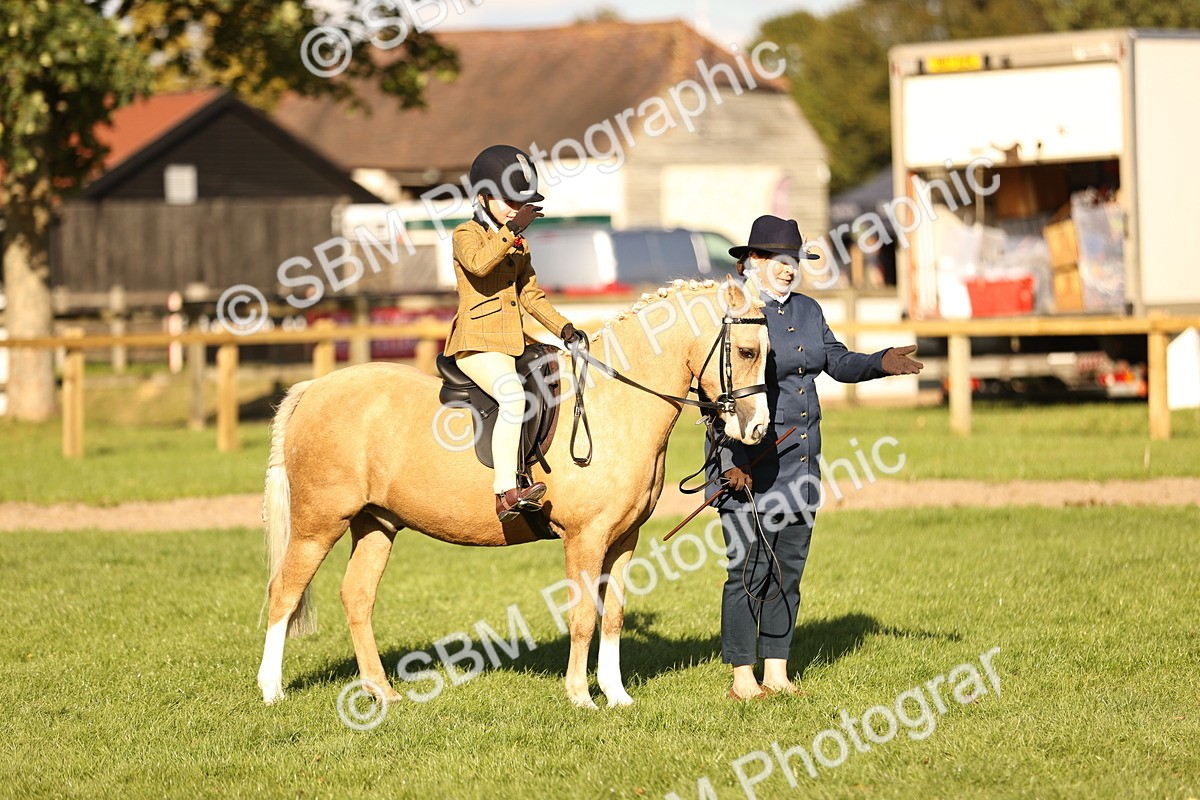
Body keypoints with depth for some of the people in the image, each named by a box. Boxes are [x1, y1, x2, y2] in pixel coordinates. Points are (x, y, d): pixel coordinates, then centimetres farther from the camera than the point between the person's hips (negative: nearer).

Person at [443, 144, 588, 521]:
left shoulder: (519, 245, 22)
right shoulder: (466, 235, 0)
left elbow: (531, 297, 21)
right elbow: (479, 262, -23)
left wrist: (564, 328, 7)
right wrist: (512, 228, -21)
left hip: (514, 344, 9)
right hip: (476, 343, -9)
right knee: (513, 393, -33)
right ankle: (506, 492, -41)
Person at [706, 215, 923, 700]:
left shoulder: (807, 311, 11)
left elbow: (839, 364, 16)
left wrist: (881, 363, -4)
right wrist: (731, 462, -20)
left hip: (800, 460, 7)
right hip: (750, 465, -7)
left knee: (789, 569, 10)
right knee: (749, 570, -4)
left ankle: (776, 673, 17)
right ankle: (742, 680, 2)